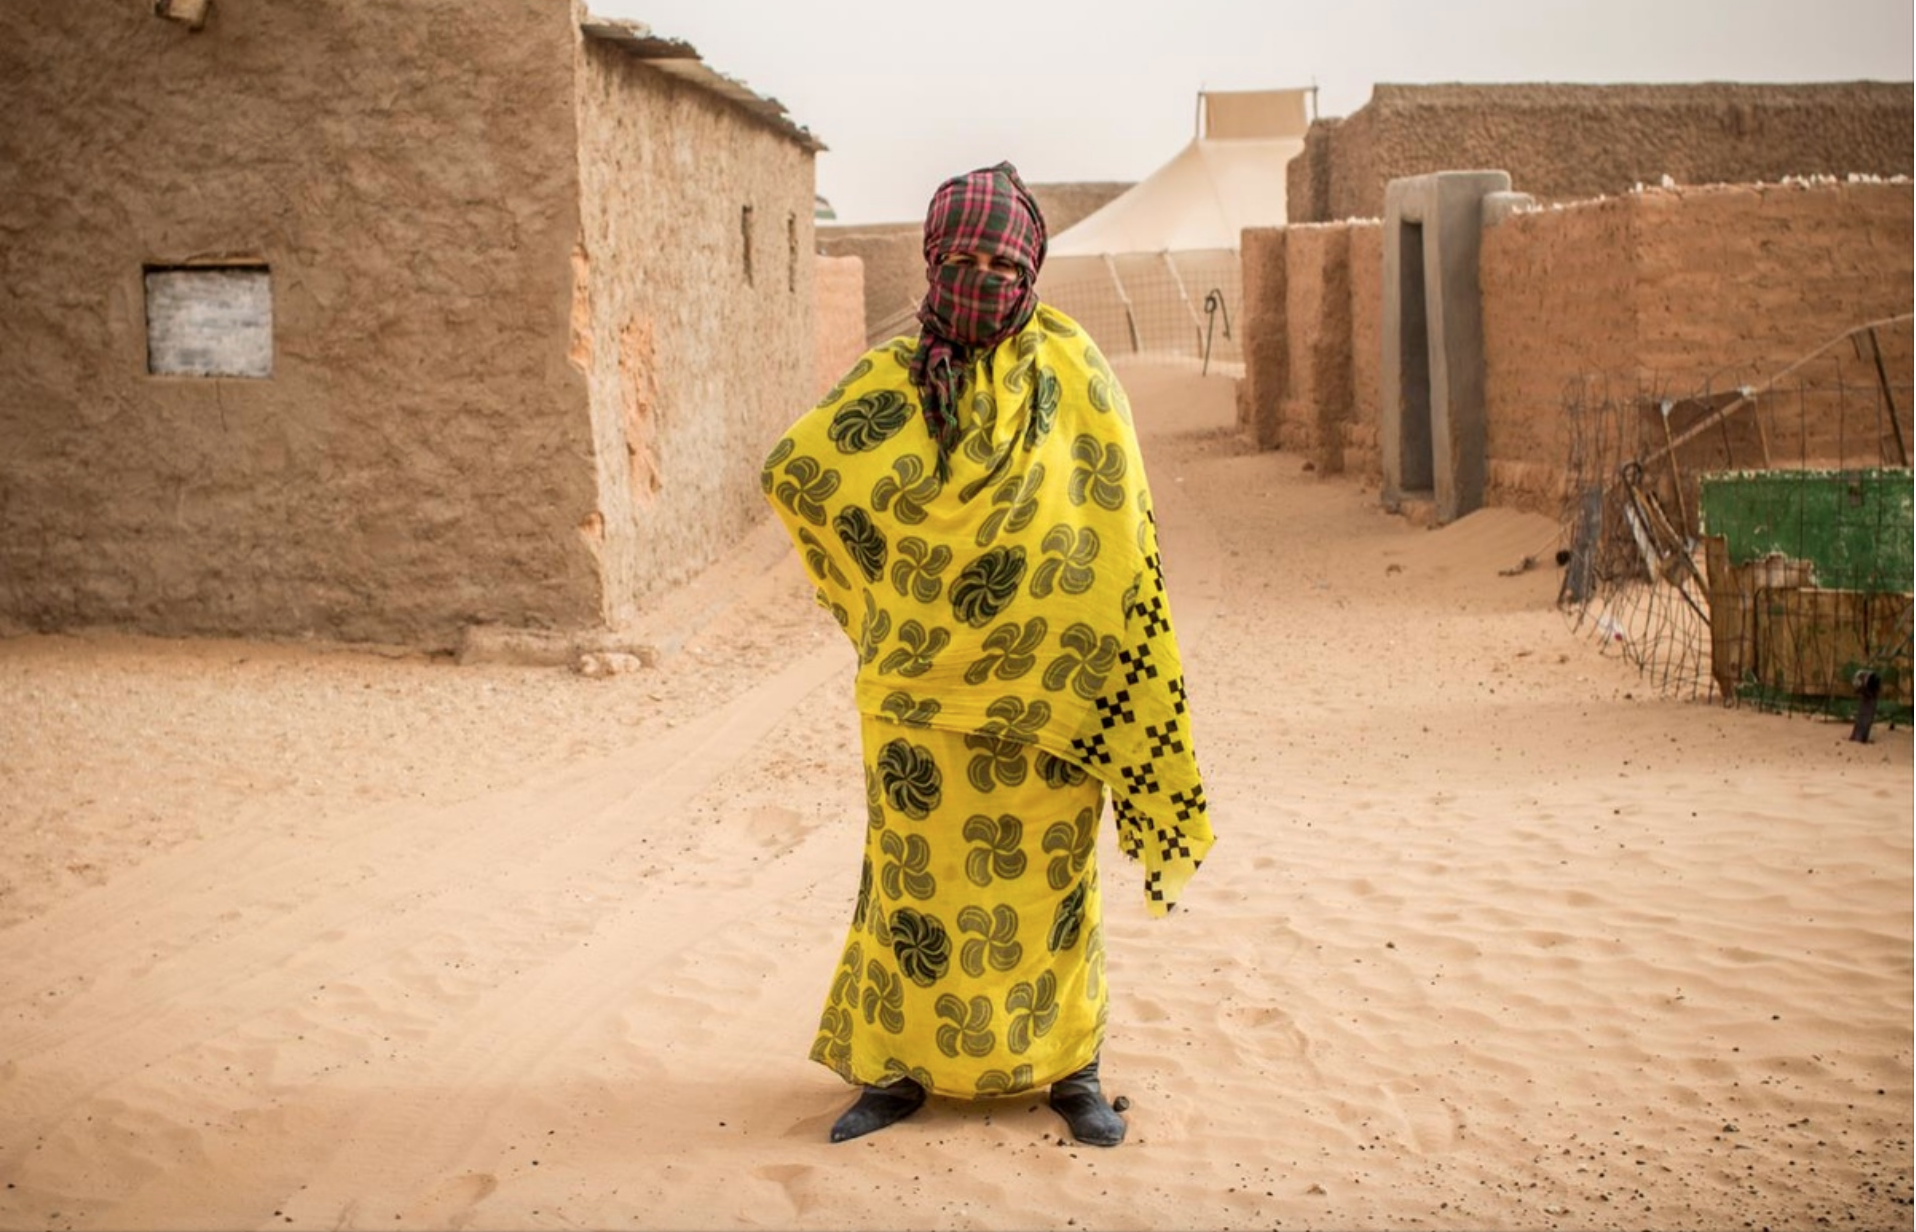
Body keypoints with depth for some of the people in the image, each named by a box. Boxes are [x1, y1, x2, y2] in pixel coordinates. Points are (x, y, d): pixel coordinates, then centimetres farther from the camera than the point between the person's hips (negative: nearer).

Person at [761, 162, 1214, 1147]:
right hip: (923, 686, 1)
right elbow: (791, 470, 11)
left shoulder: (1071, 371, -1)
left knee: (1047, 873, 8)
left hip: (1045, 685, 0)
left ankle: (1067, 1066, 23)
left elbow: (1115, 526, -1)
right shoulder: (891, 378, 1)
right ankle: (904, 1065, 22)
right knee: (922, 871, 7)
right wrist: (886, 578, 9)